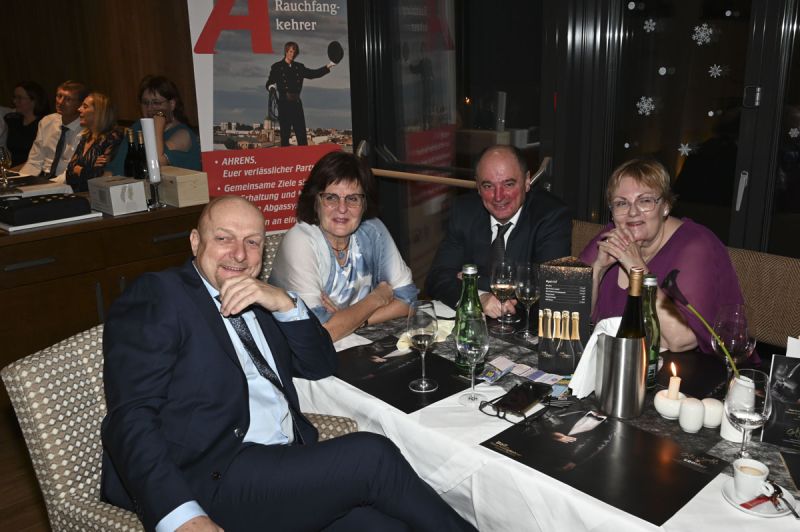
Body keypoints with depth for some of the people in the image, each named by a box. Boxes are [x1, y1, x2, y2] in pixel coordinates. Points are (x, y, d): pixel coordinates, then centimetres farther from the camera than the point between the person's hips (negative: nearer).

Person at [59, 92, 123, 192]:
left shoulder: (112, 137, -8)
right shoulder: (85, 136, 18)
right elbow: (71, 167, 12)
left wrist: (80, 171, 1)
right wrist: (91, 169, -6)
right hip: (76, 193, 7)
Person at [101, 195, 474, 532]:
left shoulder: (260, 302, 19)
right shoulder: (156, 296, -2)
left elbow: (320, 365, 16)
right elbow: (130, 419, -11)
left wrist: (285, 304, -3)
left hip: (285, 468, 6)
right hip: (212, 481, -6)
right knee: (371, 455, -19)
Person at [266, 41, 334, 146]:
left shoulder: (299, 67, 13)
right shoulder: (277, 67, 2)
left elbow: (313, 74, 11)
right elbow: (268, 83, -2)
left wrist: (327, 67, 2)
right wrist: (271, 87, -25)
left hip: (296, 103, 4)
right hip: (284, 103, -3)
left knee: (302, 134, 1)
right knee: (285, 135, -2)